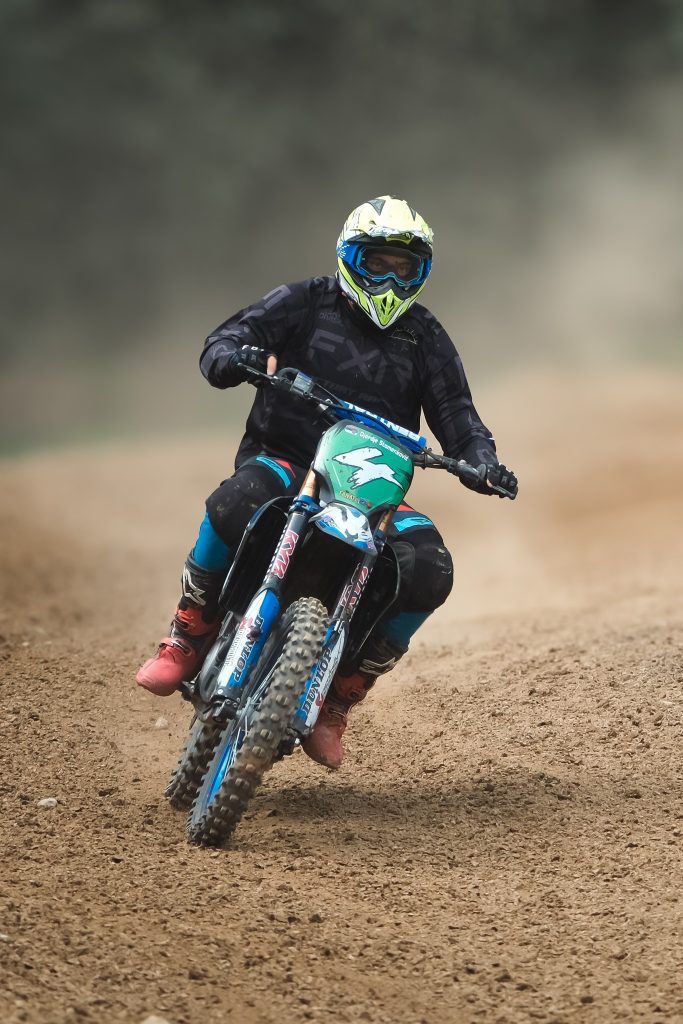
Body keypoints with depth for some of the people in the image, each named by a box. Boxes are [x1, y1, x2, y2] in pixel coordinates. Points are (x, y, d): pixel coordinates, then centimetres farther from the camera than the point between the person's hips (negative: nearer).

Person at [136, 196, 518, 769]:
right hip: (286, 461, -3)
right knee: (235, 504, -39)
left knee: (430, 570, -24)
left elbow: (455, 414, 10)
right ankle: (187, 640, -17)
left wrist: (482, 461, -12)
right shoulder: (304, 304, 5)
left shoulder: (425, 338, 13)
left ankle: (341, 697, -9)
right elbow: (224, 340, -5)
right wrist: (231, 359, -31)